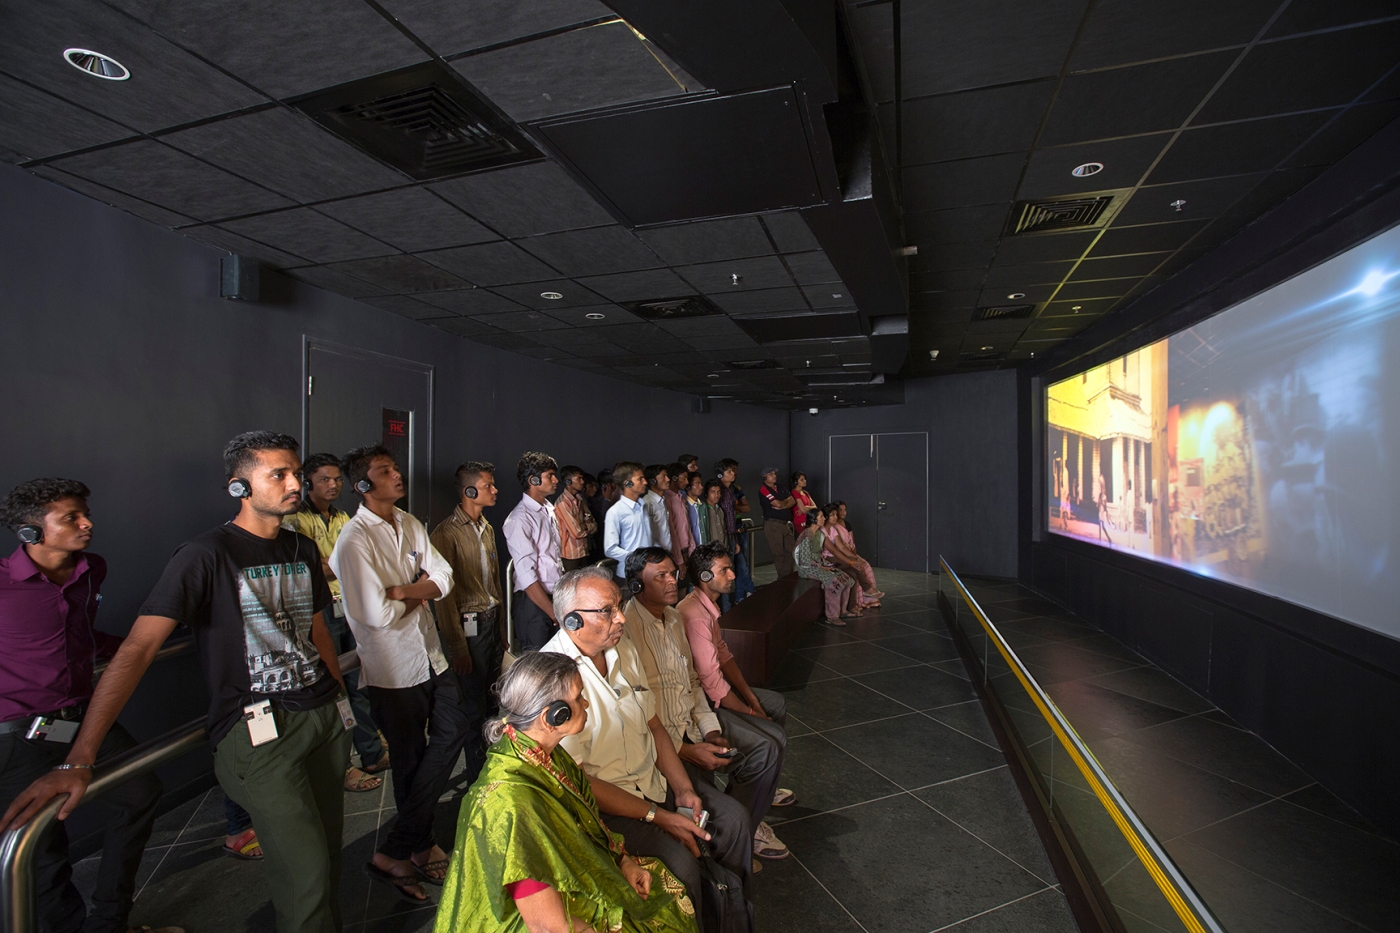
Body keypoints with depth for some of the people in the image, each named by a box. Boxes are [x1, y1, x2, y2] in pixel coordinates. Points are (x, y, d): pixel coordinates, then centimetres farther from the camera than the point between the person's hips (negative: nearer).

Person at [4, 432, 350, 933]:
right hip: (257, 730, -6)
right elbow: (137, 648, -17)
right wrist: (78, 760, -24)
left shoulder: (303, 550, 9)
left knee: (328, 850, 14)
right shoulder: (206, 556, -11)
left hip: (324, 716, 6)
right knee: (305, 872, -7)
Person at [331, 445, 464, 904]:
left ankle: (413, 844, 25)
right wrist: (417, 593, -8)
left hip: (430, 654, 7)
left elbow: (443, 578, 0)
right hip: (393, 667, -7)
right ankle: (398, 853, 29)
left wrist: (401, 591, -17)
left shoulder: (409, 524, 5)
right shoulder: (354, 540, -18)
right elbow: (378, 613, -24)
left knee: (452, 732, 8)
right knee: (411, 758, 7)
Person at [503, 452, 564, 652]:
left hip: (556, 597, 7)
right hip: (534, 602, -7)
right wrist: (555, 613, -17)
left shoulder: (549, 509, 7)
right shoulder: (519, 519, -16)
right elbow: (527, 576, -19)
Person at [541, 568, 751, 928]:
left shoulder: (623, 648, 0)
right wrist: (656, 815, -20)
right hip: (601, 802, -8)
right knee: (679, 860, -25)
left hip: (653, 778, 8)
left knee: (734, 818, 4)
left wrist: (683, 788, -3)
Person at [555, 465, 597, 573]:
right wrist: (588, 525, -1)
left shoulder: (580, 501, 9)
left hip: (583, 552, 7)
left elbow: (594, 527, 7)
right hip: (570, 555, -7)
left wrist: (583, 526, -12)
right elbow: (577, 532, -20)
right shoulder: (562, 502, -17)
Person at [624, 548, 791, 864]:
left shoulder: (674, 618, 9)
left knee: (768, 746, 2)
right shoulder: (626, 628, -21)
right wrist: (685, 750, -21)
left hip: (690, 723, 9)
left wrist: (710, 729, 3)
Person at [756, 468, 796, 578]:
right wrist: (786, 501, 5)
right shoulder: (763, 489, -7)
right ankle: (782, 579, 3)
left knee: (790, 551, 5)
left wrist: (783, 506, -10)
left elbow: (793, 501, 9)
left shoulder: (780, 488, 17)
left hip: (785, 523, 7)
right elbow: (778, 504, -16)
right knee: (778, 553, -4)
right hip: (773, 524, -7)